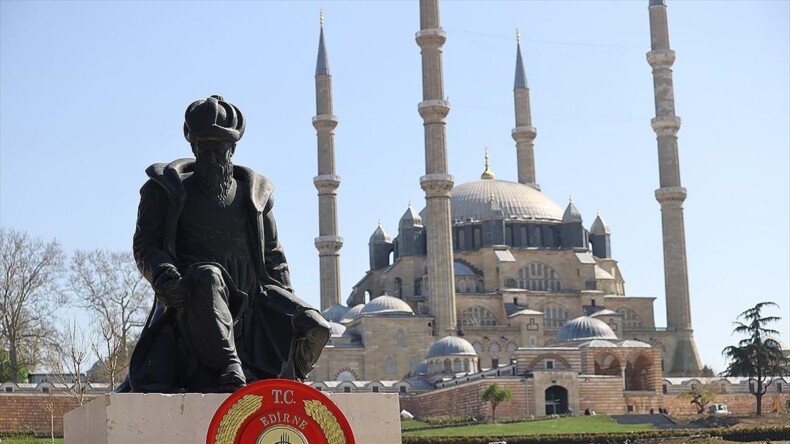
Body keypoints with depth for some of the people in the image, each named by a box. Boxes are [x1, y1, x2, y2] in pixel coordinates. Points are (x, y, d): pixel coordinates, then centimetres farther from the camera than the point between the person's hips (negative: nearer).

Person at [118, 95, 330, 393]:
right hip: (189, 297, -4)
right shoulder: (166, 187, 12)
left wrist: (287, 306, 9)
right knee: (206, 277, -41)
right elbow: (145, 245, 2)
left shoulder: (254, 191, 21)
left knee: (313, 328, -19)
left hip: (250, 298, 4)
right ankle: (229, 373, -46)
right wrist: (164, 276, -21)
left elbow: (273, 256, 22)